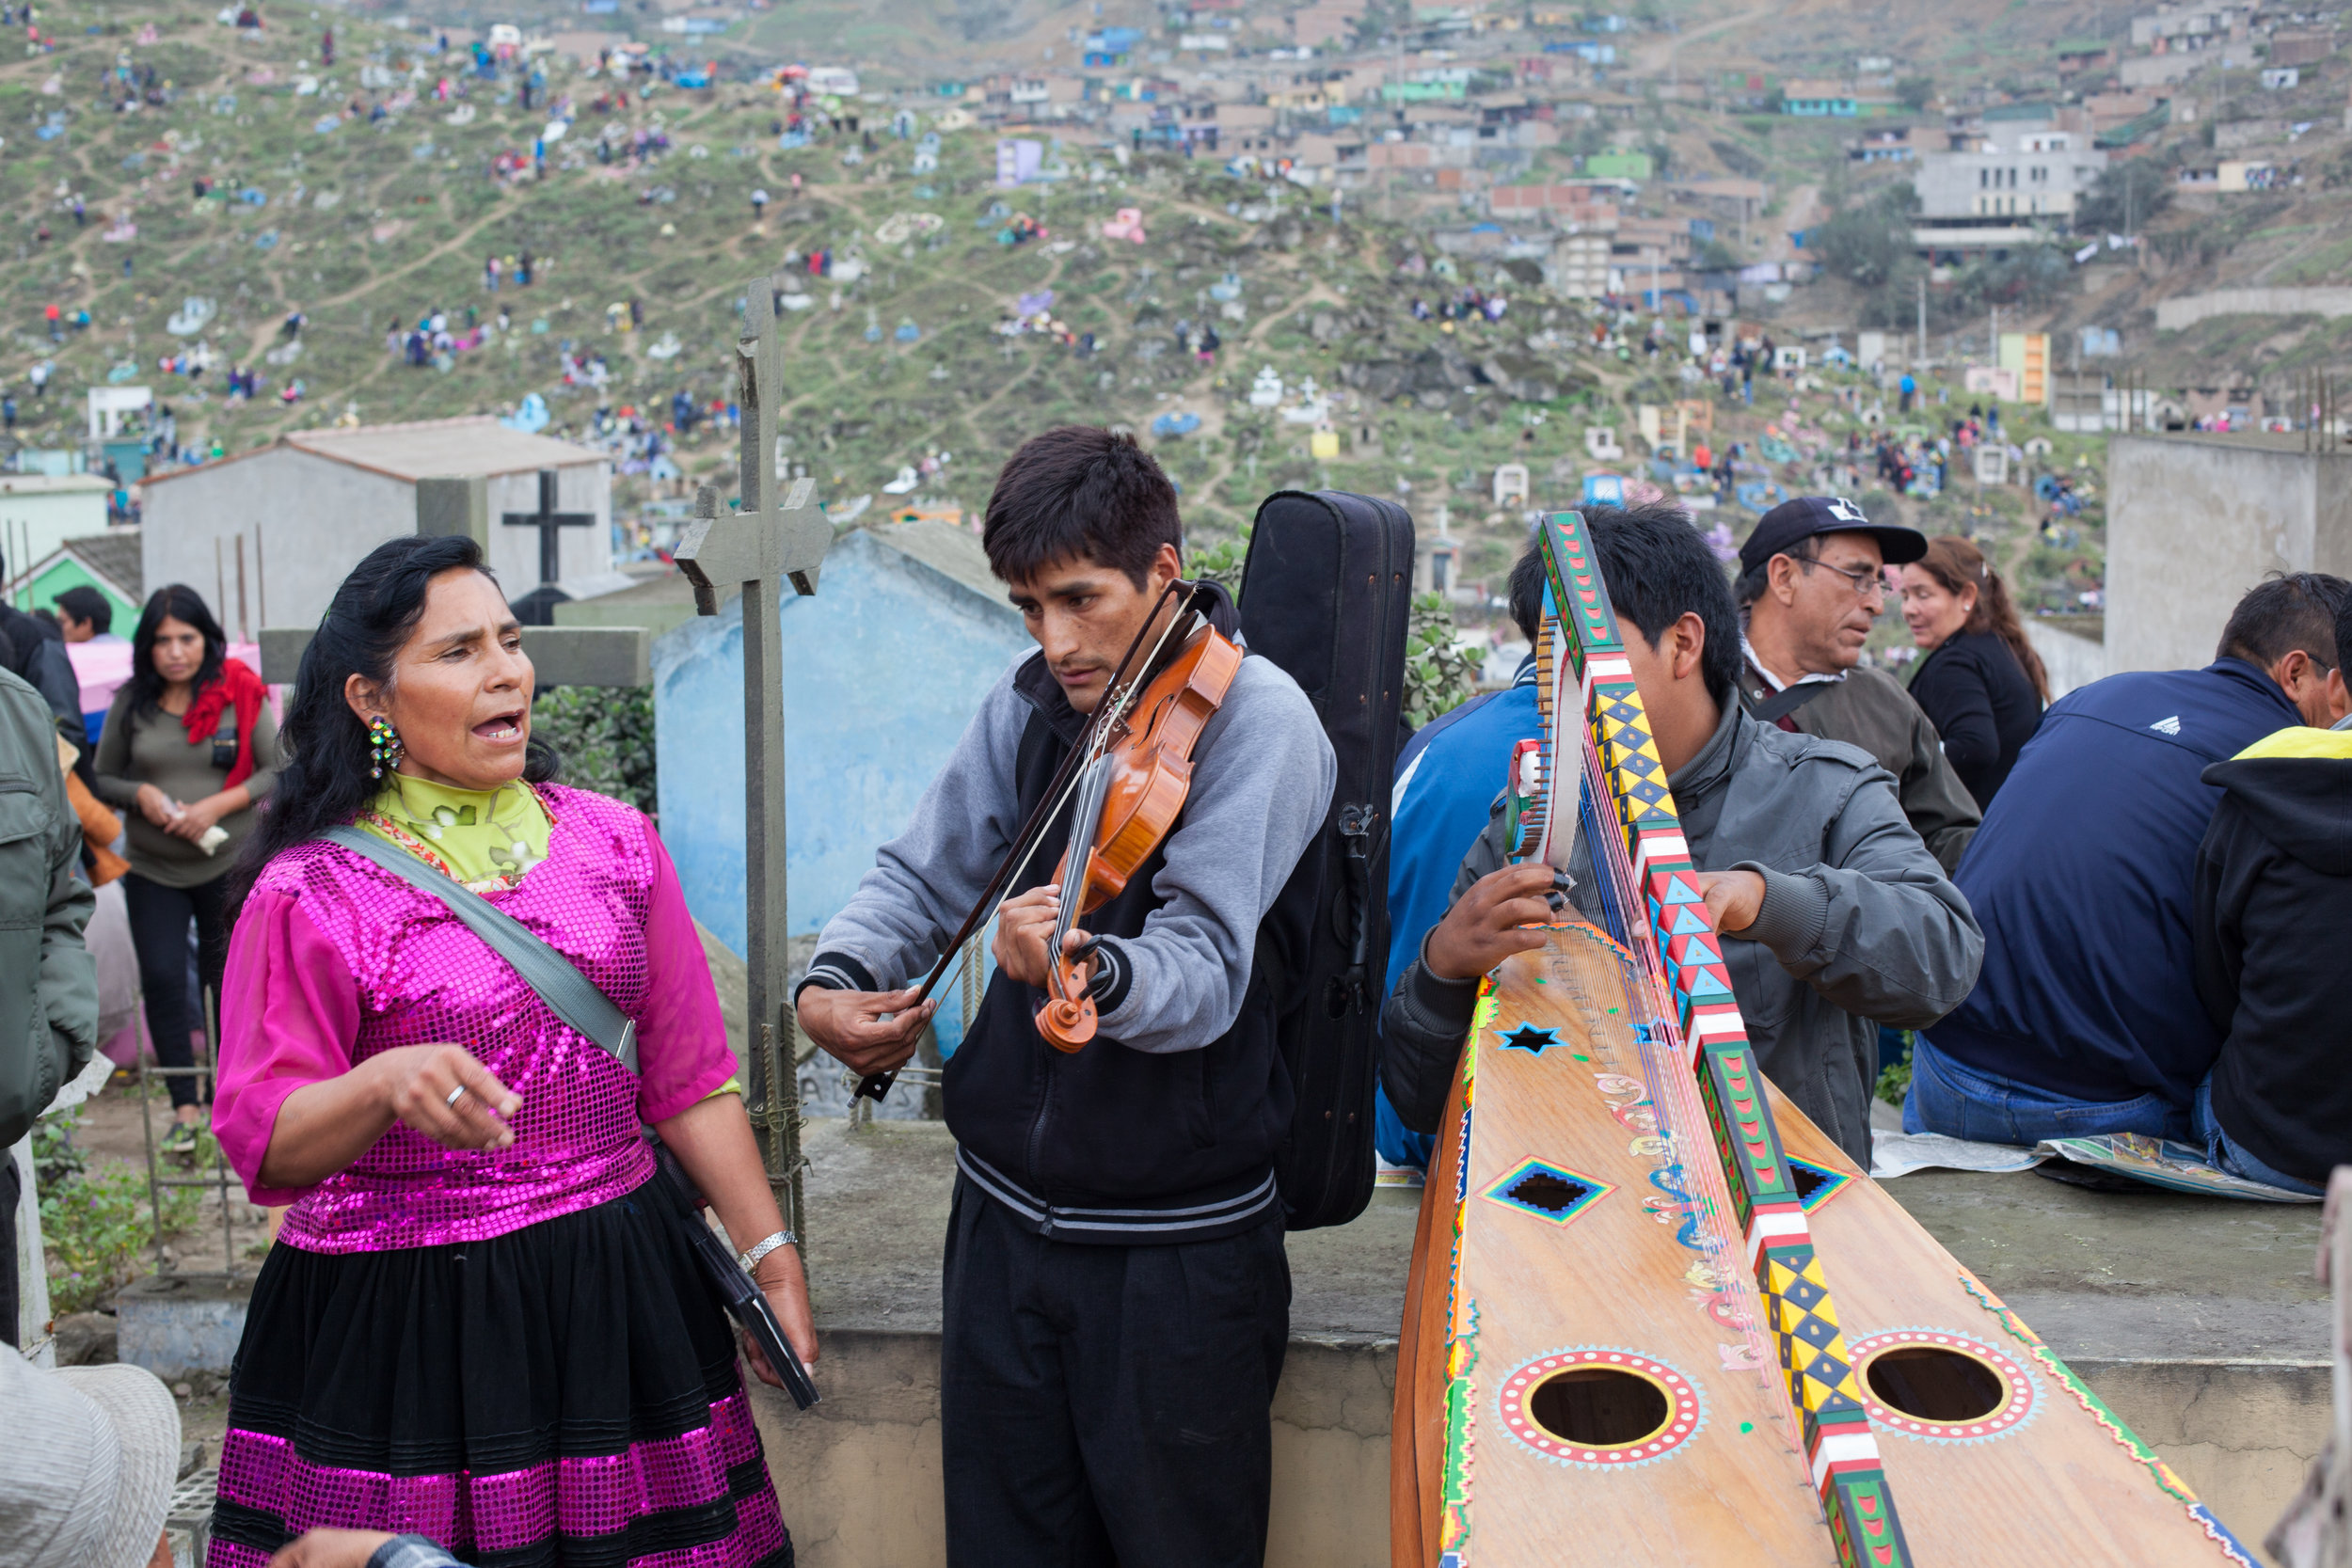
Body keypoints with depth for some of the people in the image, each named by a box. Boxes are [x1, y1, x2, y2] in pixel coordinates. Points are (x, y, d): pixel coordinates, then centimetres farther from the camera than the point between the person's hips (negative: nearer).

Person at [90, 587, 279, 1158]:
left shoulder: (241, 695, -5)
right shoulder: (132, 702, 0)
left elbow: (276, 771, -4)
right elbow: (102, 778, 8)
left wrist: (217, 805, -16)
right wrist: (140, 794, -12)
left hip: (229, 867, -1)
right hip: (153, 870, 1)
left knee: (229, 980, 8)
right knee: (162, 977, -4)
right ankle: (184, 1104, 5)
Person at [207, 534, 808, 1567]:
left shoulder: (613, 842, 6)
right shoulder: (310, 893, -6)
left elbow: (688, 1082, 10)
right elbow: (262, 1143, -10)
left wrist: (769, 1252, 8)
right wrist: (384, 1084, -29)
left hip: (617, 1291, 4)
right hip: (399, 1317, -3)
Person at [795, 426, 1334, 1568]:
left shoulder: (1257, 720, -16)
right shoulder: (1027, 704, 4)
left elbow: (1203, 970, -27)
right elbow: (924, 874, 11)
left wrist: (1091, 968, -48)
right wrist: (834, 978, -9)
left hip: (1178, 1248, -6)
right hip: (1004, 1215, 6)